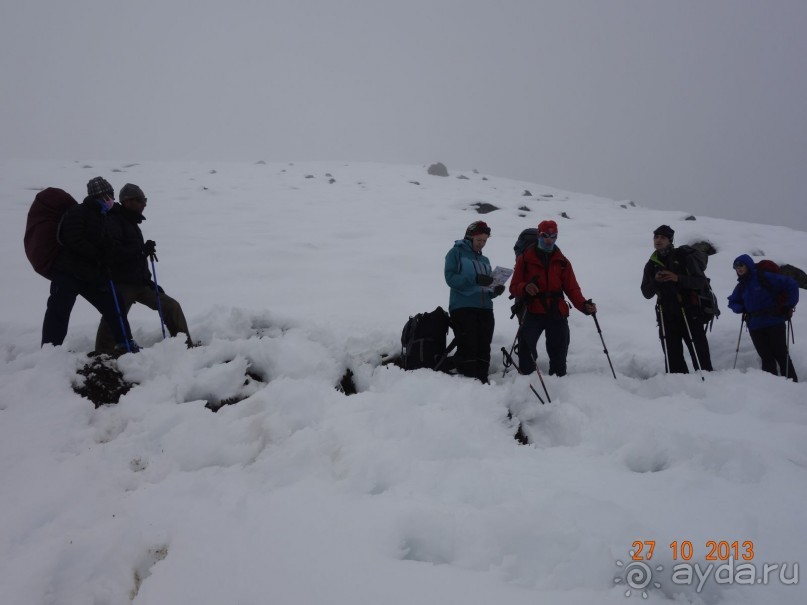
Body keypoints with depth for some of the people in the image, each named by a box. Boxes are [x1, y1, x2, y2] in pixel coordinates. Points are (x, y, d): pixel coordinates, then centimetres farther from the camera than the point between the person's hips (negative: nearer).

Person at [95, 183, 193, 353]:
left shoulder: (131, 223, 19)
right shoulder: (113, 222, -9)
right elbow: (113, 252, -23)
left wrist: (147, 280, 20)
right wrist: (142, 250, -23)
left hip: (139, 283, 9)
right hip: (121, 284, -9)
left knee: (171, 306, 6)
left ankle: (186, 346, 11)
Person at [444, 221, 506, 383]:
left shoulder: (484, 260, 23)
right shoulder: (456, 252, 4)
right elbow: (450, 277, -10)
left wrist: (495, 290, 1)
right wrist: (475, 279, -21)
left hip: (485, 308, 6)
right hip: (462, 307, -6)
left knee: (484, 349, 1)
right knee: (468, 347, -12)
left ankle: (482, 381, 5)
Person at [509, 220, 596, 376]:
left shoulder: (562, 261, 12)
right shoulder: (525, 259, 4)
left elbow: (572, 288, 6)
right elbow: (514, 287, 0)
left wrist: (584, 305, -12)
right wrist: (525, 288, -23)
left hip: (557, 314, 3)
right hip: (532, 313, -2)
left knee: (558, 355, 9)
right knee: (526, 350, -11)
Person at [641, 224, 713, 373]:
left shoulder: (684, 258, 2)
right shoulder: (651, 265, 11)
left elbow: (701, 281, -4)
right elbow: (646, 293, 8)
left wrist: (678, 278, -19)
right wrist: (655, 281, -12)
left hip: (689, 312, -3)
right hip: (667, 316, 3)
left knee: (699, 352, -3)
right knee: (672, 355, 1)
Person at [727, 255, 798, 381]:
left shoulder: (765, 278, -7)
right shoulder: (741, 286, 12)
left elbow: (791, 284, -7)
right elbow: (733, 301, 25)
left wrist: (789, 306, -8)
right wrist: (740, 308, 4)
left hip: (774, 323, -5)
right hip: (755, 327, 5)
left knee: (781, 355, -1)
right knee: (766, 358, 5)